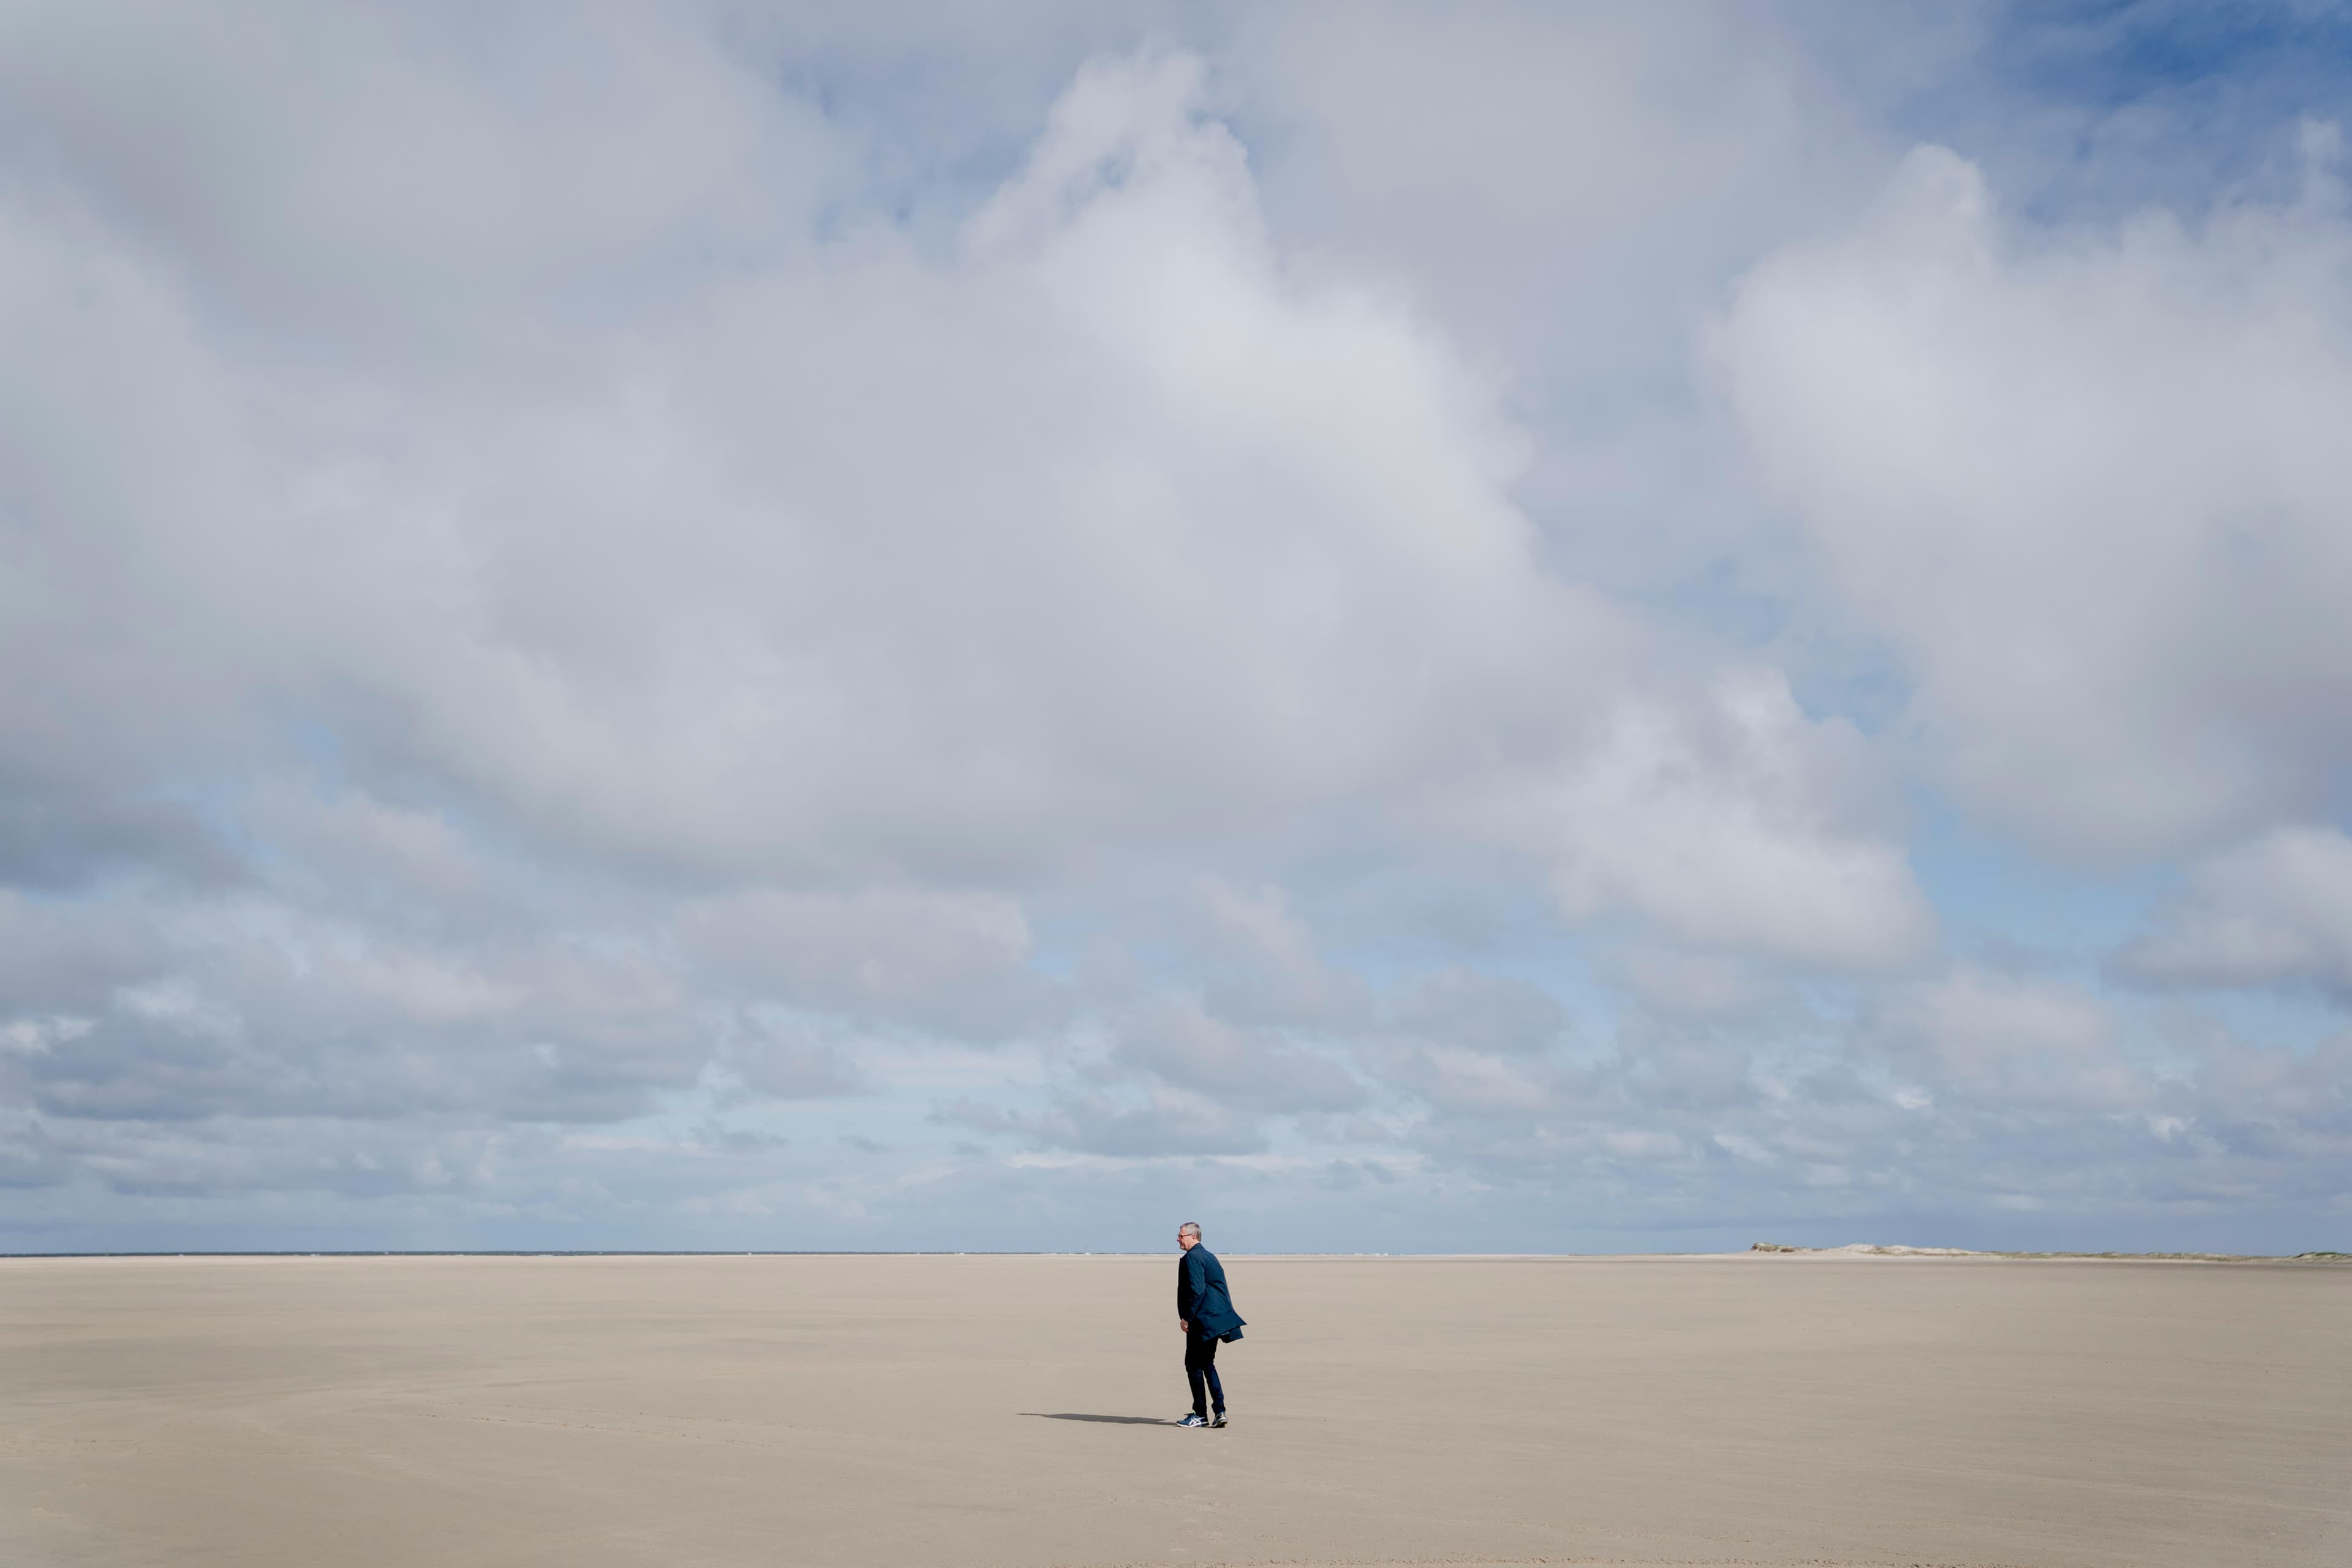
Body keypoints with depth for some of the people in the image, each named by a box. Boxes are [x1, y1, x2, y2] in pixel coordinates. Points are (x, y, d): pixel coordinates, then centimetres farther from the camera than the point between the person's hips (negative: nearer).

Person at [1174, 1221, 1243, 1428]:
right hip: (1215, 1319, 10)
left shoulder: (1192, 1257, -12)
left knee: (1194, 1366, 0)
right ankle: (1219, 1411, 11)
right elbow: (1220, 1289, 21)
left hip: (1202, 1320, -10)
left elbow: (1196, 1290, -22)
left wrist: (1186, 1317, -16)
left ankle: (1200, 1415, 4)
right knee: (1207, 1364, 16)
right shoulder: (1209, 1256, 17)